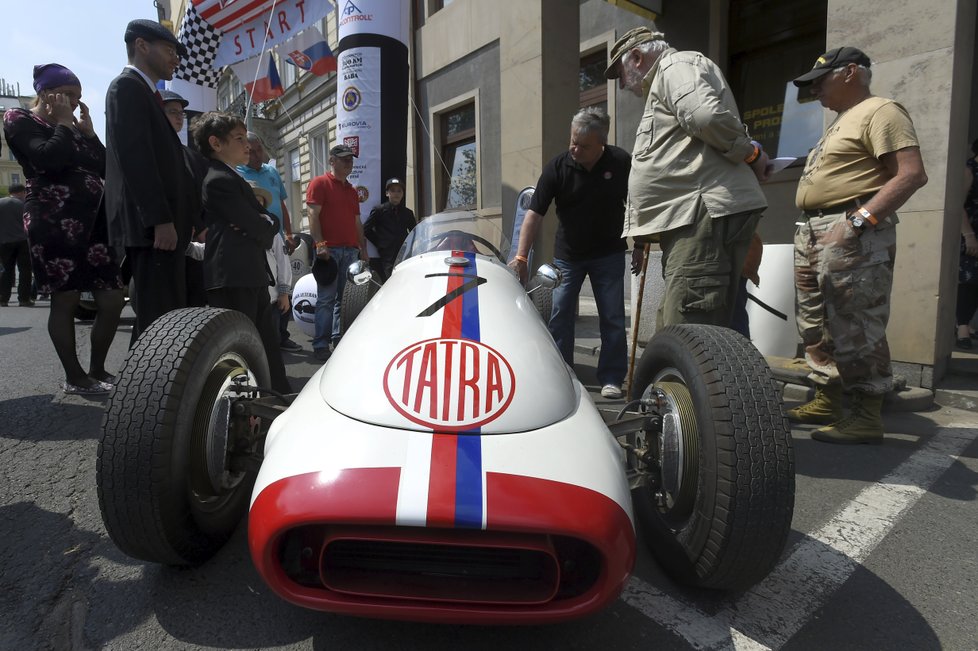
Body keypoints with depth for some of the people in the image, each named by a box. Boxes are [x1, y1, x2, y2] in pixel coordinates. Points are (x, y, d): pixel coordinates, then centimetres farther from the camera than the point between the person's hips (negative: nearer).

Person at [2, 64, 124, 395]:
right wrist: (63, 123, -3)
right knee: (65, 302, -2)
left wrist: (87, 129, 9)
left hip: (92, 218, 7)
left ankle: (97, 370, 16)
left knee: (112, 301, 2)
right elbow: (48, 159, -15)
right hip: (55, 223, -6)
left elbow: (105, 168, 15)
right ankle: (74, 377, 8)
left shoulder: (73, 127, 24)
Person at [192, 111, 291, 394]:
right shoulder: (219, 179, -10)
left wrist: (263, 223, -6)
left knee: (267, 344, 15)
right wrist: (264, 227, 6)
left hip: (249, 276, 10)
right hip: (233, 278, -10)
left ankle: (281, 395, 25)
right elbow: (256, 227, -16)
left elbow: (269, 221, 16)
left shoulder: (232, 178, 22)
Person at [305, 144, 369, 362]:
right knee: (326, 298, -7)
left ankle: (340, 340, 11)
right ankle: (321, 344, -4)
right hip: (329, 249, -6)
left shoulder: (352, 191, 23)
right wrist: (320, 244, -17)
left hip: (351, 250, 6)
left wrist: (363, 249, 16)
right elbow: (313, 215, -6)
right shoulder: (319, 183, 3)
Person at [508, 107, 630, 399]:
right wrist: (521, 257, -23)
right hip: (567, 255, 0)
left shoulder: (620, 162, -10)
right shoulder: (557, 167, -13)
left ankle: (612, 378, 10)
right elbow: (535, 213, -16)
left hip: (608, 254, 0)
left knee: (613, 318, 0)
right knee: (559, 317, 1)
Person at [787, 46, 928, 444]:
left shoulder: (879, 112, -6)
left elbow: (912, 174, -16)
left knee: (856, 328, -8)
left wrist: (858, 220, -24)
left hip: (851, 234, -10)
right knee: (816, 325, 12)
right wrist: (811, 228, 15)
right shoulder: (841, 121, 24)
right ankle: (827, 401, 22)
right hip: (812, 232, 10)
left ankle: (867, 417, -1)